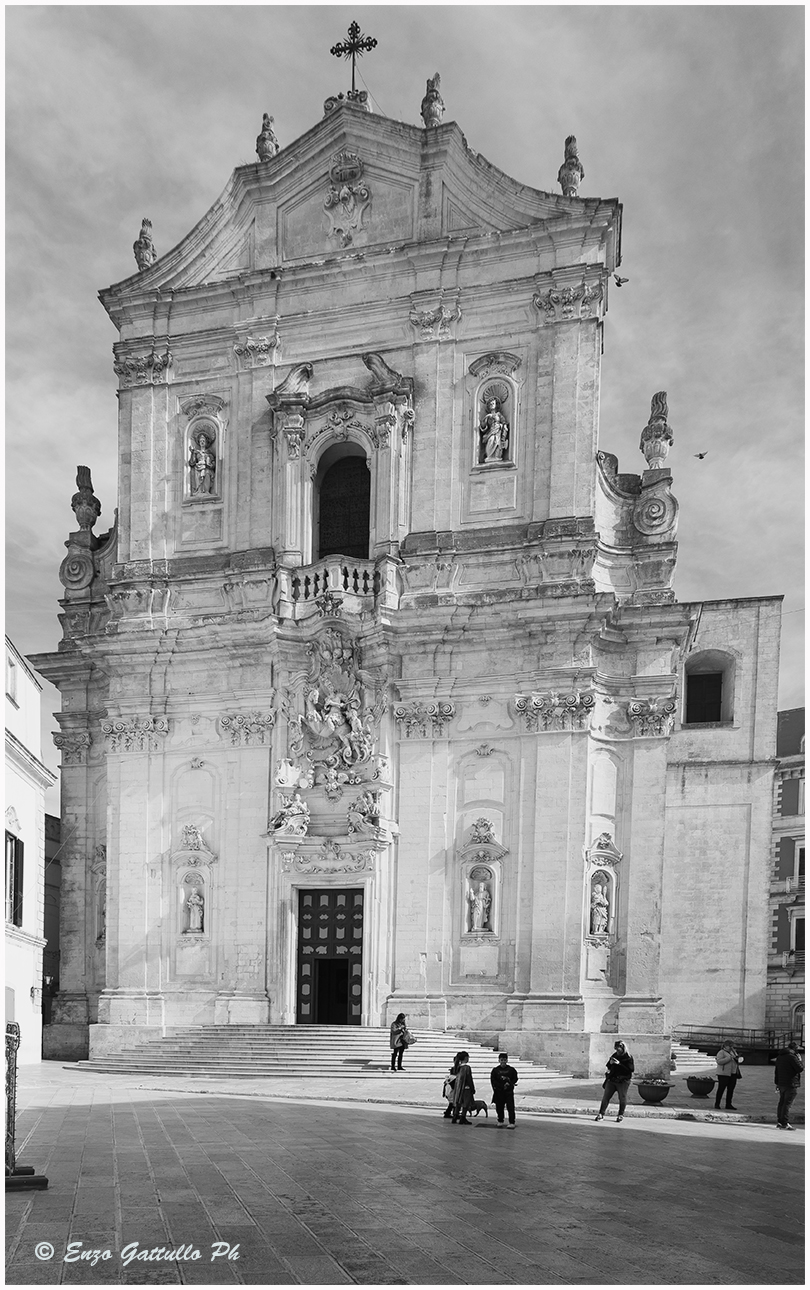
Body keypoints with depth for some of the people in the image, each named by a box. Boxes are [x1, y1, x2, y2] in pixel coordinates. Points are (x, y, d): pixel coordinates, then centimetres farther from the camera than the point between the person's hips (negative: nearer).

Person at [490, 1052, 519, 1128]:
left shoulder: (511, 1069, 4)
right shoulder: (495, 1070, 5)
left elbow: (515, 1079, 6)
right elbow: (493, 1080, 0)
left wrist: (509, 1083, -12)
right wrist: (501, 1086, -11)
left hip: (509, 1091, -1)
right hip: (499, 1092, 1)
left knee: (510, 1107, -6)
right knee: (499, 1108, 7)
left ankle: (512, 1123, -3)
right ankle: (500, 1122, 21)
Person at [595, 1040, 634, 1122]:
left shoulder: (628, 1057, -7)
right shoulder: (614, 1055, 9)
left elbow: (631, 1069, -18)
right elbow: (608, 1067, 18)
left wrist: (619, 1064, -21)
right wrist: (610, 1063, -6)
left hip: (623, 1081, -5)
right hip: (611, 1080, 5)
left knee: (622, 1098, 2)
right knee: (606, 1096, 1)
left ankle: (620, 1115, 18)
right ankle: (601, 1114, 5)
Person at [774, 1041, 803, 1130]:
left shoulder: (779, 1057, 15)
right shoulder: (792, 1057, -14)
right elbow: (800, 1068, -16)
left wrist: (777, 1082, 23)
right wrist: (800, 1060, 1)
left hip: (781, 1083, 8)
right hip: (791, 1084, -8)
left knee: (782, 1102, 13)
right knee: (788, 1103, -6)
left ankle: (779, 1121, 14)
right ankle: (785, 1123, -8)